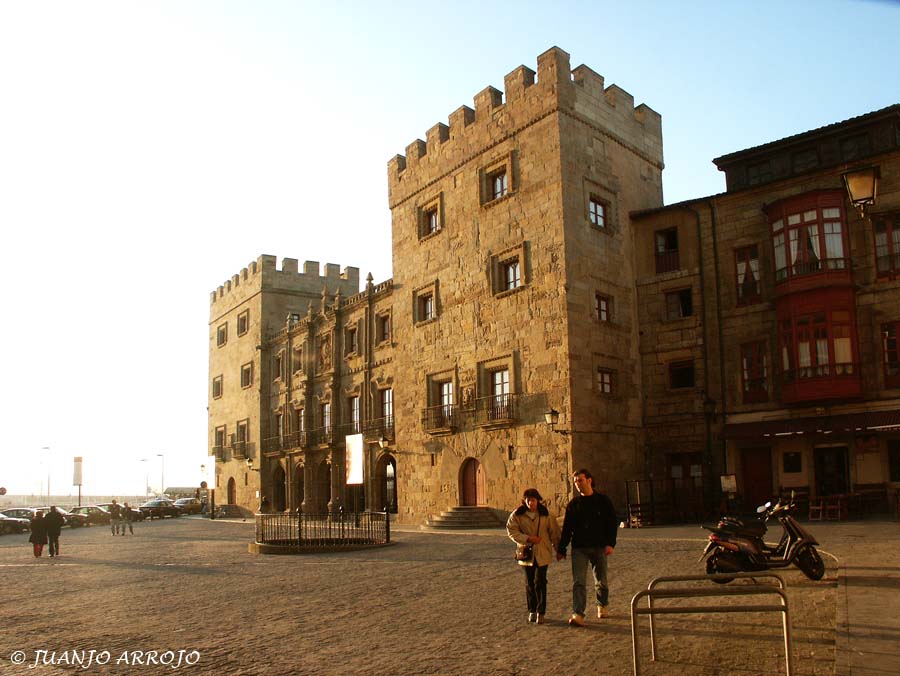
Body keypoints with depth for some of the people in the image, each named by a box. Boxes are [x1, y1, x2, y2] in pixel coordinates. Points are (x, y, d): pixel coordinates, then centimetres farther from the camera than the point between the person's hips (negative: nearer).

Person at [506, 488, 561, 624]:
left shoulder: (546, 515, -4)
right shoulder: (517, 515, -5)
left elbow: (554, 532, 4)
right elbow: (511, 531, -10)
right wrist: (528, 539, -20)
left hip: (542, 553, -1)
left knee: (540, 582, -5)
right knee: (529, 583, 10)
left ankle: (540, 612, 4)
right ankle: (532, 611, 23)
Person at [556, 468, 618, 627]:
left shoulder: (603, 501, 2)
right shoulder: (573, 504, 7)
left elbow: (613, 523, 1)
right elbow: (567, 528, 11)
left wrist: (610, 544, -11)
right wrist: (561, 549, 8)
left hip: (598, 547, -1)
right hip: (579, 548, 1)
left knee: (601, 581, 10)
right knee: (578, 582, -9)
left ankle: (603, 605, 36)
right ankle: (578, 614, -12)